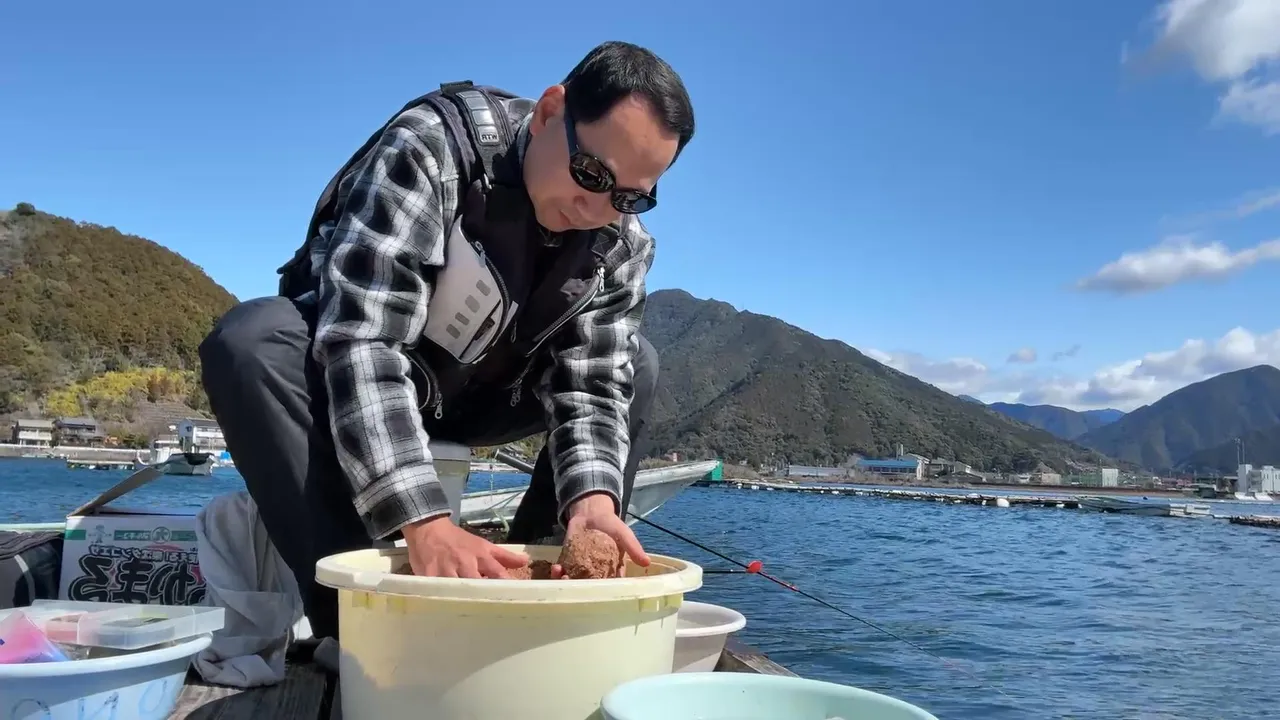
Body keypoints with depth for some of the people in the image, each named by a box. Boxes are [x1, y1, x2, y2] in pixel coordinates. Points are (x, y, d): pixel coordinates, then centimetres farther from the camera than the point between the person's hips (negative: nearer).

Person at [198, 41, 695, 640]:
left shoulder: (624, 244, -12)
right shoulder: (430, 149, -29)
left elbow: (592, 381, -16)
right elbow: (361, 341, -37)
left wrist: (592, 499, -38)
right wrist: (426, 524, -47)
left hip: (472, 394, 5)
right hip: (340, 367, -4)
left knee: (637, 364, -7)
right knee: (250, 340, -34)